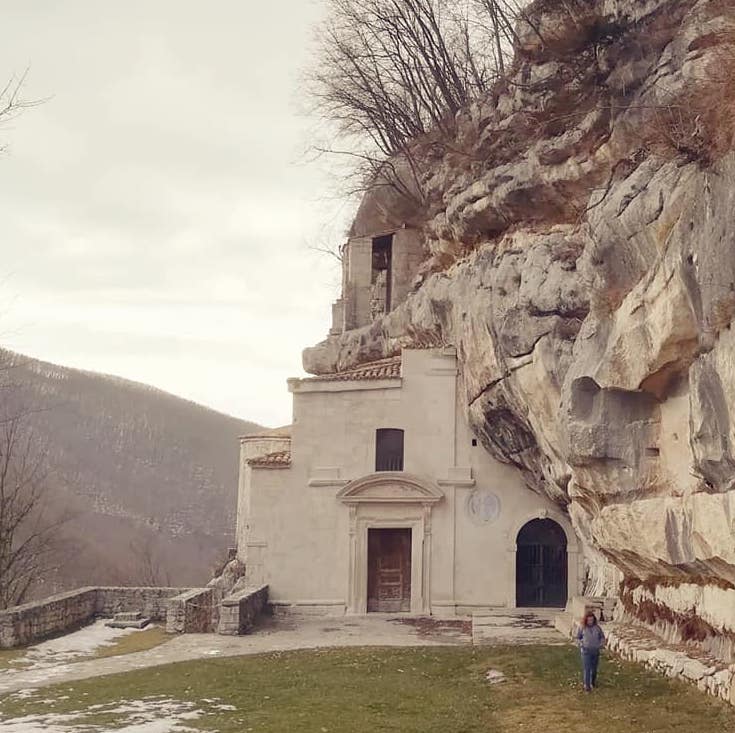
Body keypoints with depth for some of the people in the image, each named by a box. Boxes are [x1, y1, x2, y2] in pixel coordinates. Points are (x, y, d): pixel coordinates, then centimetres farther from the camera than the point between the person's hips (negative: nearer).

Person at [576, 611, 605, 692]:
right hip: (586, 650, -3)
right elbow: (578, 638, 7)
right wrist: (580, 645, -7)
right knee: (586, 668, -9)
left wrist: (601, 644, -1)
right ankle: (587, 685, -7)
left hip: (595, 650, 3)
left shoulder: (597, 627, 1)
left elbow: (602, 636, 14)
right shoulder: (582, 627, -5)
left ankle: (593, 681, 36)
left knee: (594, 668, 13)